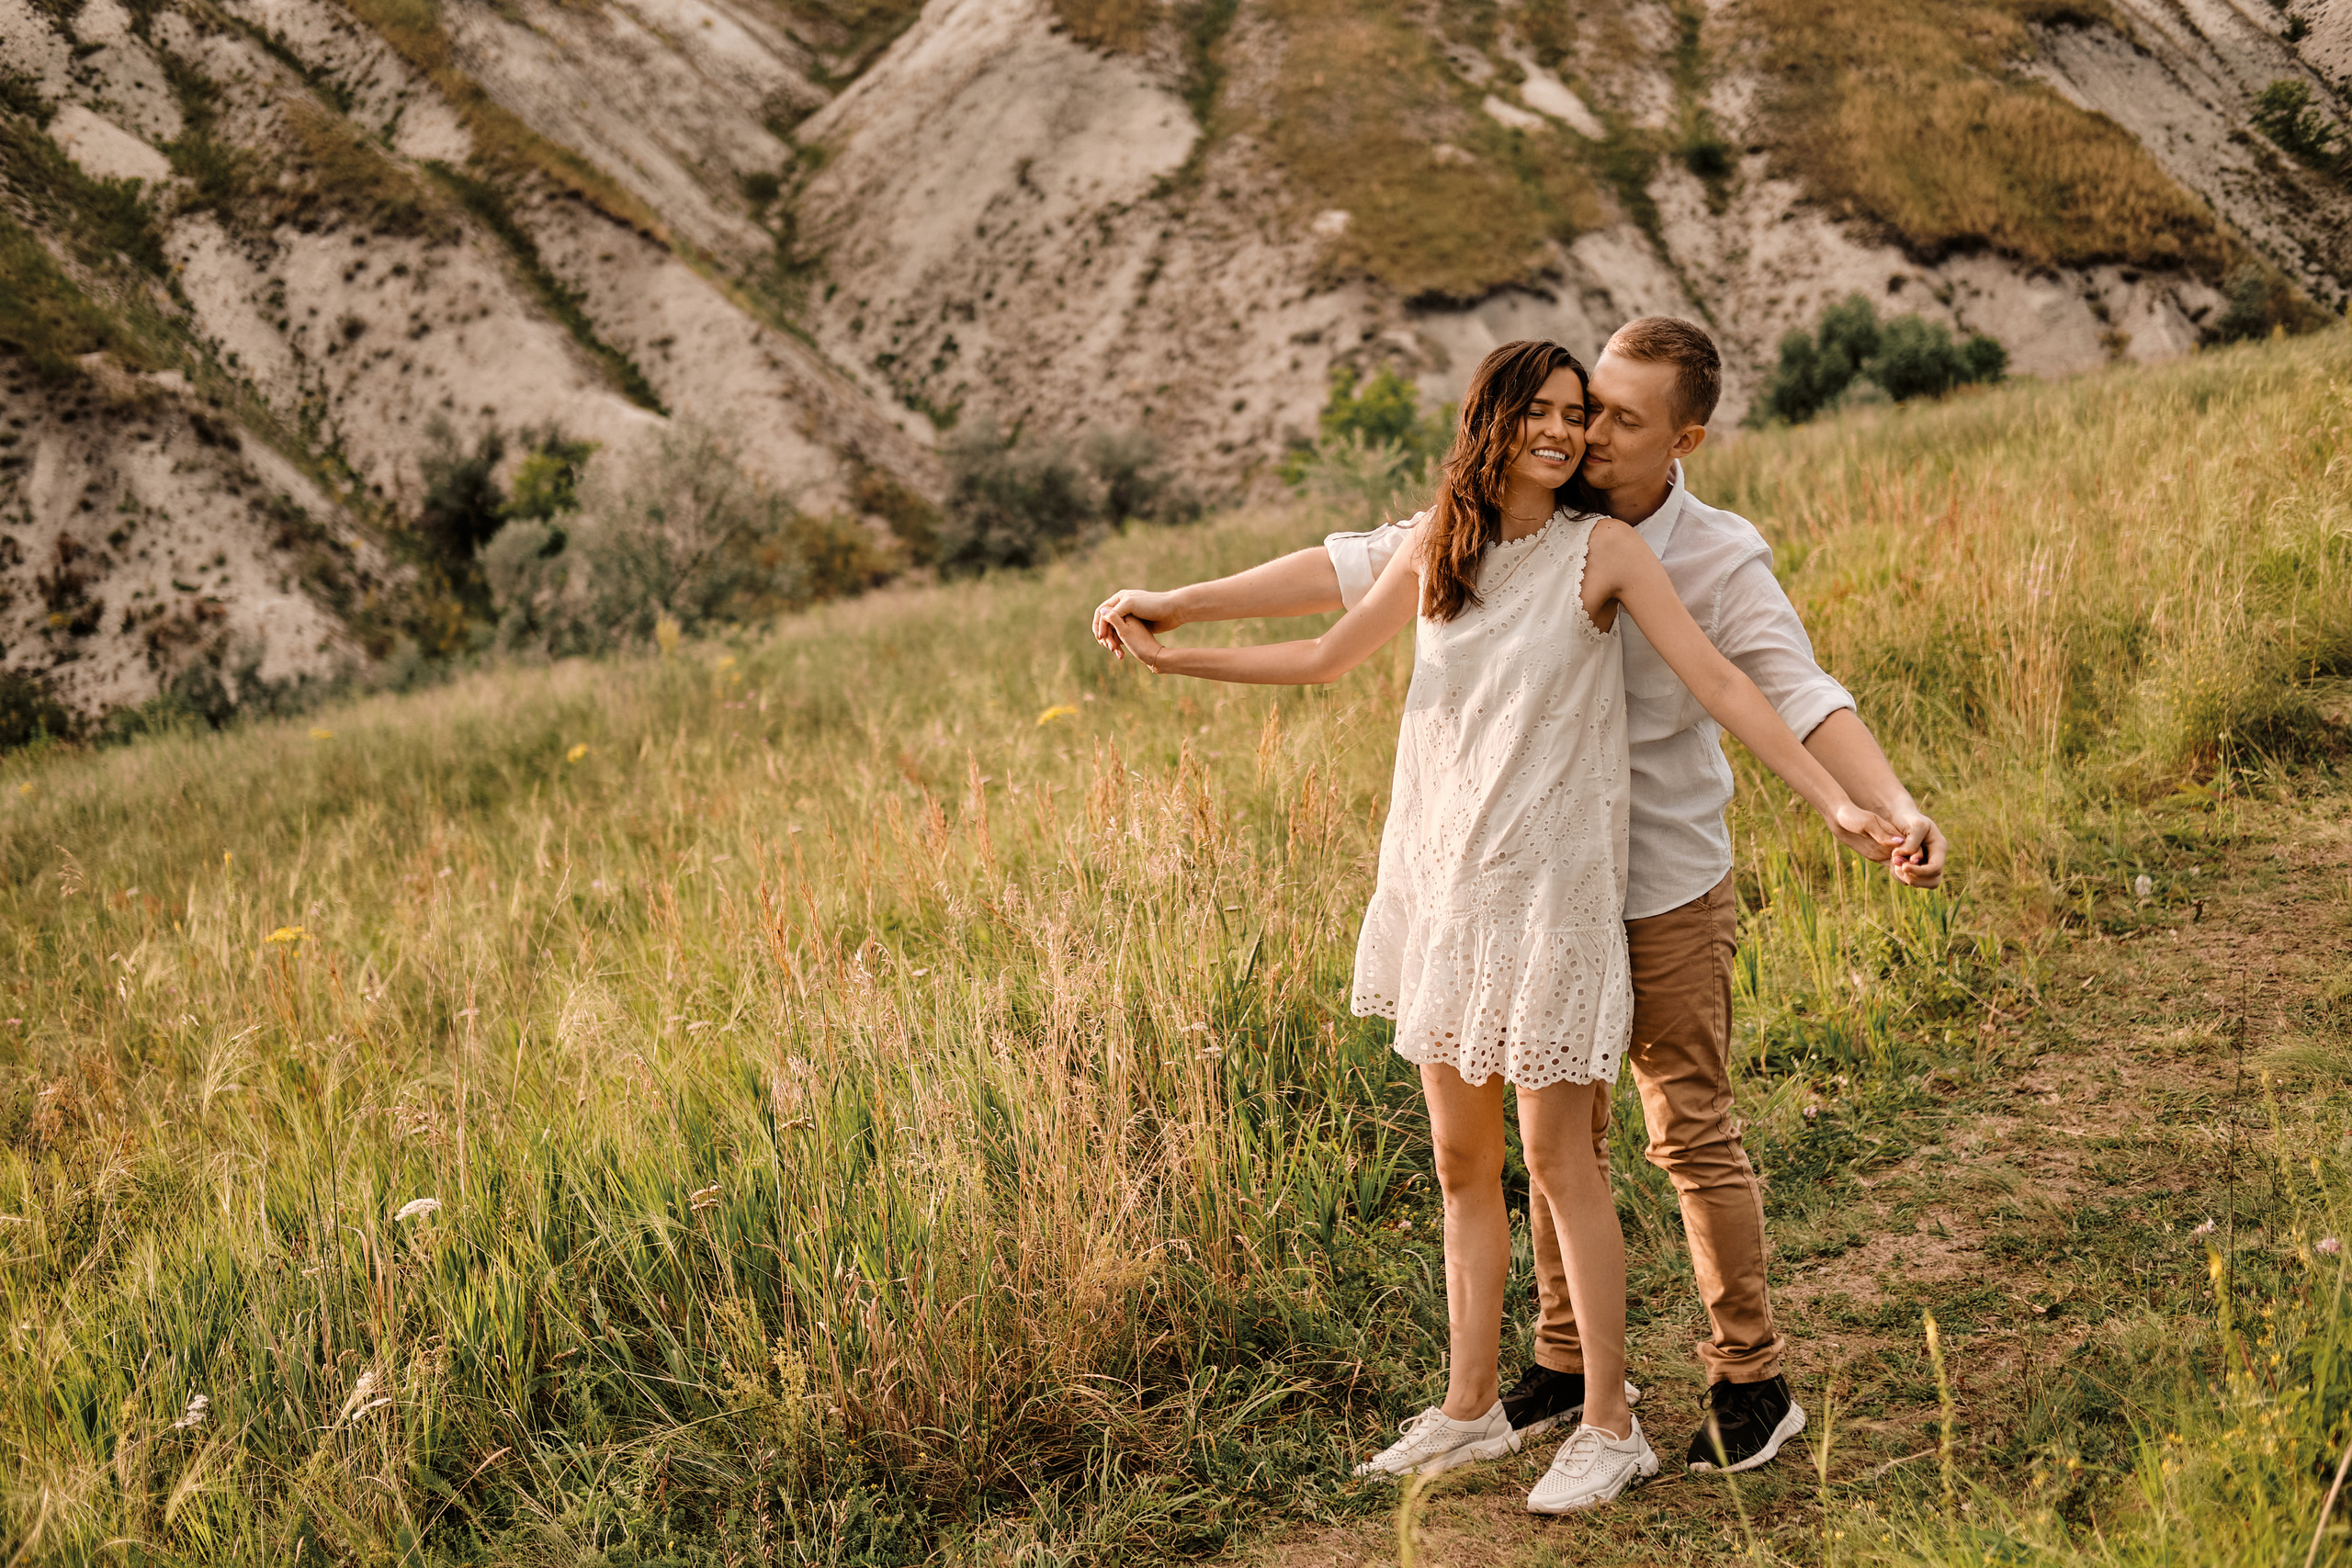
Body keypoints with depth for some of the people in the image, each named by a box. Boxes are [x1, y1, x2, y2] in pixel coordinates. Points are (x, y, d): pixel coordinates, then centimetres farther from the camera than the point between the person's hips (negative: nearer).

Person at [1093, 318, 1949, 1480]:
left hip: (1666, 892, -4)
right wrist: (1180, 606, -8)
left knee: (1693, 1137, 2)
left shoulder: (1722, 562, -14)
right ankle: (1564, 1363, 28)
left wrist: (1900, 814, -42)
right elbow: (1360, 567, -4)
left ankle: (1752, 1380, 16)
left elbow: (1803, 699, -25)